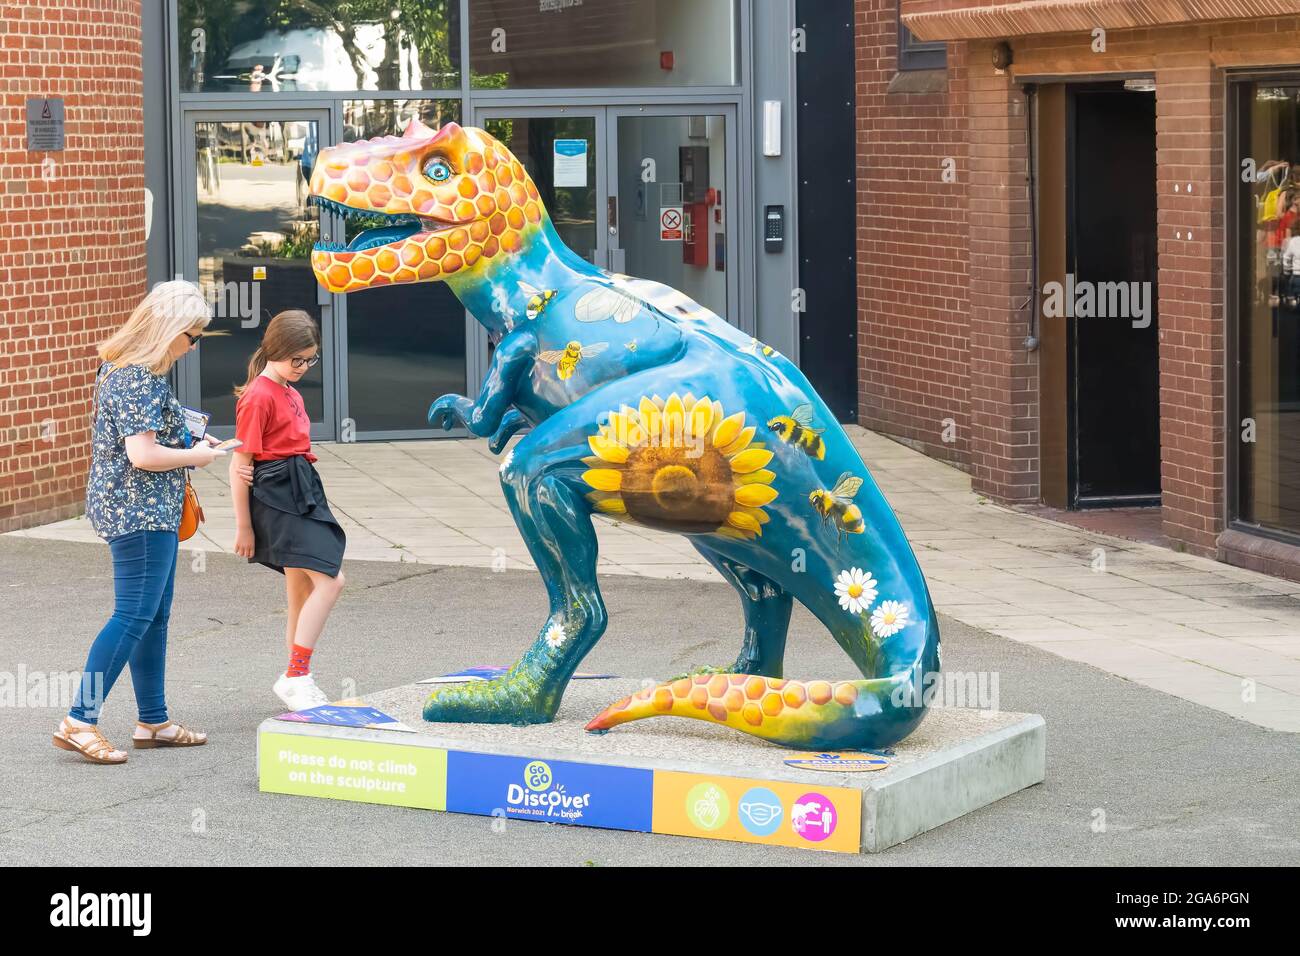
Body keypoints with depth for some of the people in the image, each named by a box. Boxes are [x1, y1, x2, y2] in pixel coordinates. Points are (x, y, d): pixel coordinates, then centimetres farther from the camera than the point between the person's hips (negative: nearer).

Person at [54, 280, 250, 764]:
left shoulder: (124, 366, 11)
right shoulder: (139, 380, -21)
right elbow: (143, 455, -25)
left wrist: (189, 442, 14)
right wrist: (196, 456, -11)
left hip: (149, 510, 11)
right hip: (139, 511, -11)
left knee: (155, 616, 15)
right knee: (133, 615, -10)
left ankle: (153, 721, 22)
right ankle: (79, 721, -10)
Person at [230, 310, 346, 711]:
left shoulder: (290, 393, 17)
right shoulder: (259, 396, -12)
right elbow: (240, 463, -13)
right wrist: (243, 525, -13)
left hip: (301, 493, 10)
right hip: (276, 496, -10)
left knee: (302, 594, 12)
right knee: (330, 581, -16)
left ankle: (298, 682, 19)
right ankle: (295, 677, -13)